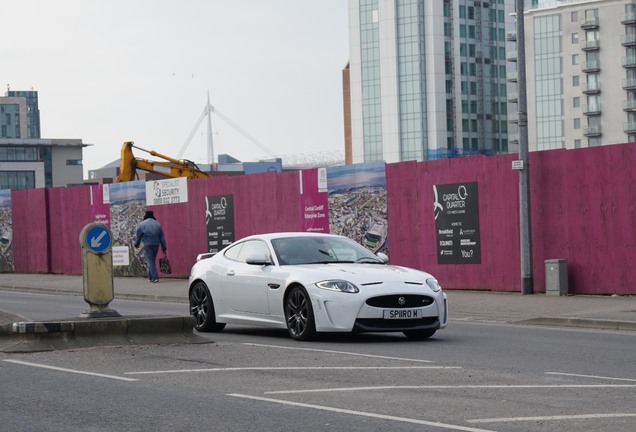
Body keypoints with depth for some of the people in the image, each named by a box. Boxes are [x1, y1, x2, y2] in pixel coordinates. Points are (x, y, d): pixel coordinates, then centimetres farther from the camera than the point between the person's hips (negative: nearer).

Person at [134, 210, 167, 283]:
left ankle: (155, 277, -15)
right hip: (156, 244, 4)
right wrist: (164, 248, 13)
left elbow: (138, 235, 3)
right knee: (153, 260, 15)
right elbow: (162, 237, 11)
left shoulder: (142, 224, -1)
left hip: (147, 244, -4)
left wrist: (136, 244, 19)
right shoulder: (157, 224, 11)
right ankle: (151, 276, 21)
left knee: (150, 260, -5)